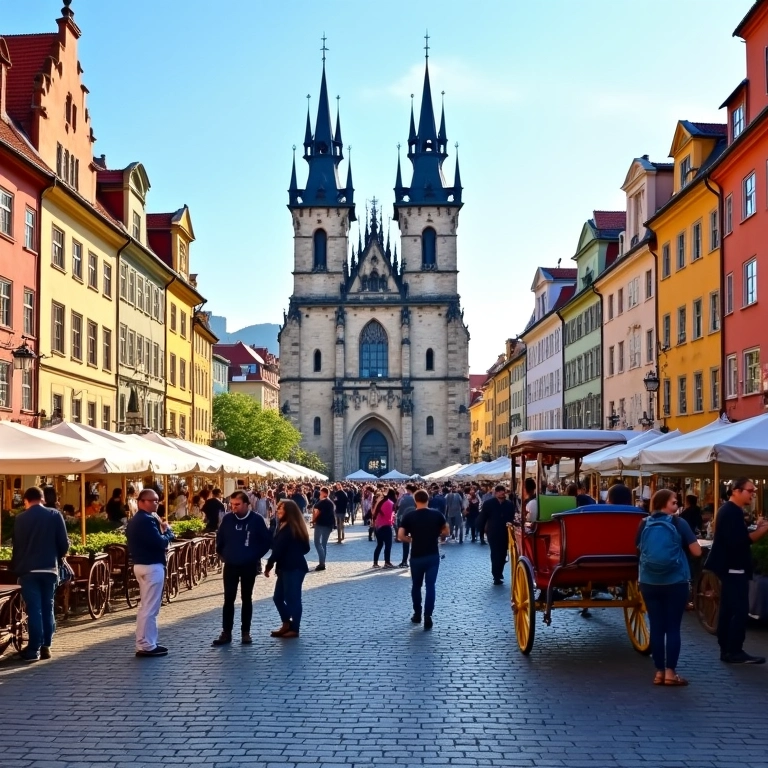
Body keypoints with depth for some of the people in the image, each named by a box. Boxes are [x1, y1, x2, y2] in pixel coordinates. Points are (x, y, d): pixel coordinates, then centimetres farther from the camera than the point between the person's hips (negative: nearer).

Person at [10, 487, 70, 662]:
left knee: (34, 609, -1)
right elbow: (64, 543, -1)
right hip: (49, 569, 1)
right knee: (47, 607, 10)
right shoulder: (55, 515, 0)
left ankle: (34, 649, -3)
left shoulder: (20, 518, -2)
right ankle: (46, 646, 11)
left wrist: (15, 569, 12)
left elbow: (17, 546, 1)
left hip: (28, 570, -1)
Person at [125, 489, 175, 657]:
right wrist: (167, 530, -5)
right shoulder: (147, 520, -18)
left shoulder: (135, 520, 15)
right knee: (150, 608, -5)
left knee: (146, 607, 17)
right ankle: (146, 646, -2)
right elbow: (160, 542, -24)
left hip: (140, 564, 11)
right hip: (152, 566, -11)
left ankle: (145, 643, 22)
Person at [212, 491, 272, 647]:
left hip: (249, 566, -1)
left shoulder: (257, 519, -10)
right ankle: (226, 633, 7)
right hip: (231, 565, 1)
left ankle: (245, 632, 16)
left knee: (247, 599, 8)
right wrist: (222, 554, 5)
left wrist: (256, 556, -4)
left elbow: (267, 540, -2)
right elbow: (219, 539, 10)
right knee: (228, 599, 2)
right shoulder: (227, 519, -4)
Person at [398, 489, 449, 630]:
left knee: (416, 586, 17)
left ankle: (417, 614, 25)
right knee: (430, 586, 3)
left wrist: (411, 539, 7)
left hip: (416, 556, 0)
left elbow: (400, 536, -11)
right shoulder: (437, 514, -2)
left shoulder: (409, 516, -6)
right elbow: (446, 531, 5)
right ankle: (428, 617, -5)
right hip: (433, 555, 0)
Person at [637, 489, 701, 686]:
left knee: (656, 627, 7)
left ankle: (659, 672, 10)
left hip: (649, 583, 3)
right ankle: (670, 672, 3)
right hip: (675, 583, -3)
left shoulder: (644, 525, 5)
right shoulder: (678, 523, -6)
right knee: (673, 627, 3)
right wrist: (681, 544, 11)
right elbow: (696, 552, -6)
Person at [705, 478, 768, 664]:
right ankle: (734, 652, -8)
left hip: (729, 567, 11)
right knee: (740, 610, -10)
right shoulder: (733, 511, -17)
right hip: (733, 568, -11)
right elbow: (739, 541, -26)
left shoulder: (728, 510, 17)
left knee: (728, 610, 11)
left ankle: (726, 650, 14)